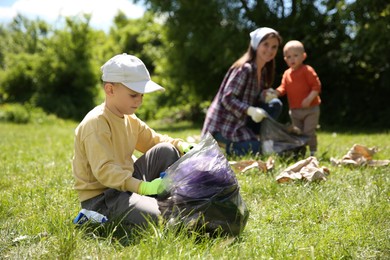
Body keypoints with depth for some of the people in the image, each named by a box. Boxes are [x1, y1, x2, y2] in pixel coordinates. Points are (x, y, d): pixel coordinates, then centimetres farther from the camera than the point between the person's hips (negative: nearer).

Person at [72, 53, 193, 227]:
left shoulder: (130, 120, 9)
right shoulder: (95, 124, -22)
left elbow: (154, 140, 17)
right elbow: (104, 170, -31)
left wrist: (184, 147, -4)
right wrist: (143, 187, -41)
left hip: (128, 184, 10)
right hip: (100, 199, -10)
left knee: (166, 151, 3)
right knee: (159, 218, -31)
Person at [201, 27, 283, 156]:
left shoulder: (263, 71, 8)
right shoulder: (244, 69, -18)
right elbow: (227, 99, -22)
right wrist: (250, 110, -35)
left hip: (241, 120, 8)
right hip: (223, 124, -8)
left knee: (275, 104, 0)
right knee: (254, 150, -21)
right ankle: (215, 143, -4)